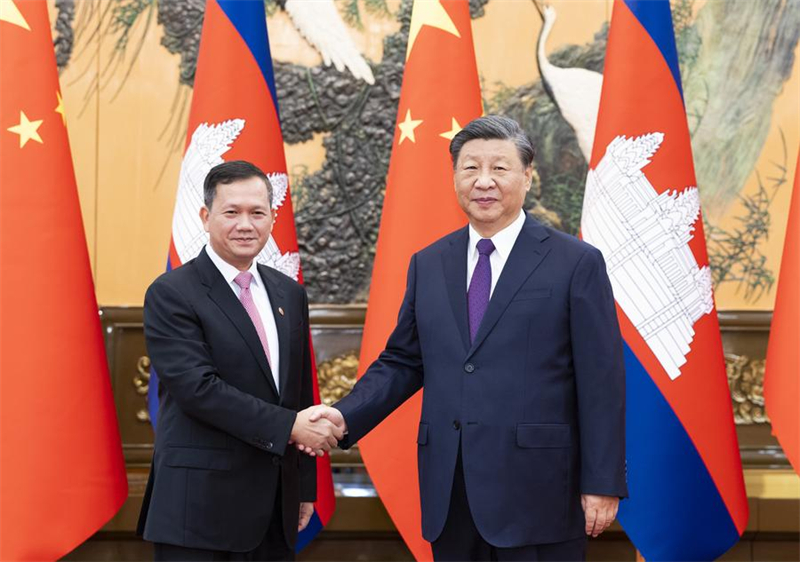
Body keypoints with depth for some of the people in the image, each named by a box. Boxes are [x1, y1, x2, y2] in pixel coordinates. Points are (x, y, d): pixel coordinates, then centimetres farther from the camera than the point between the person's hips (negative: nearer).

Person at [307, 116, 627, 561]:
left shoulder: (577, 263, -3)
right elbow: (402, 362, 14)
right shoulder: (428, 265, 11)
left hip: (536, 489, -4)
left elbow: (602, 382, -5)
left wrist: (603, 485, -8)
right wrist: (347, 416, -2)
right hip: (450, 493, 4)